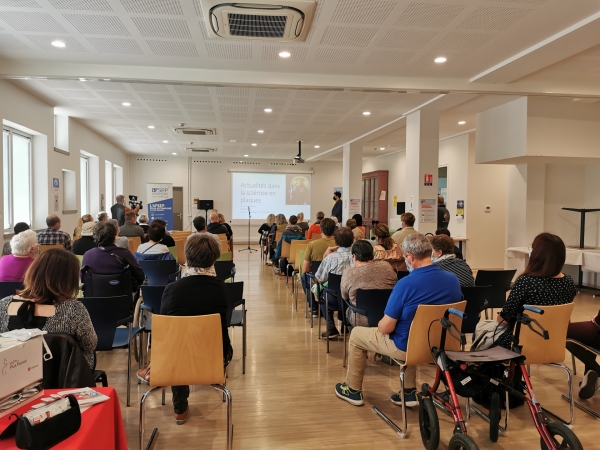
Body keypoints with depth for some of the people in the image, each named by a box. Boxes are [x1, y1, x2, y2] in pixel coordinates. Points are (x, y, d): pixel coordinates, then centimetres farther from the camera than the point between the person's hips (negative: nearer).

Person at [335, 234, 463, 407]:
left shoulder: (406, 283, -26)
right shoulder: (454, 280, -7)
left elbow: (385, 328, -20)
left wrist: (380, 323, 3)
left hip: (408, 346, -6)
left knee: (356, 334, 16)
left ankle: (353, 390, 31)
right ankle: (409, 391, 33)